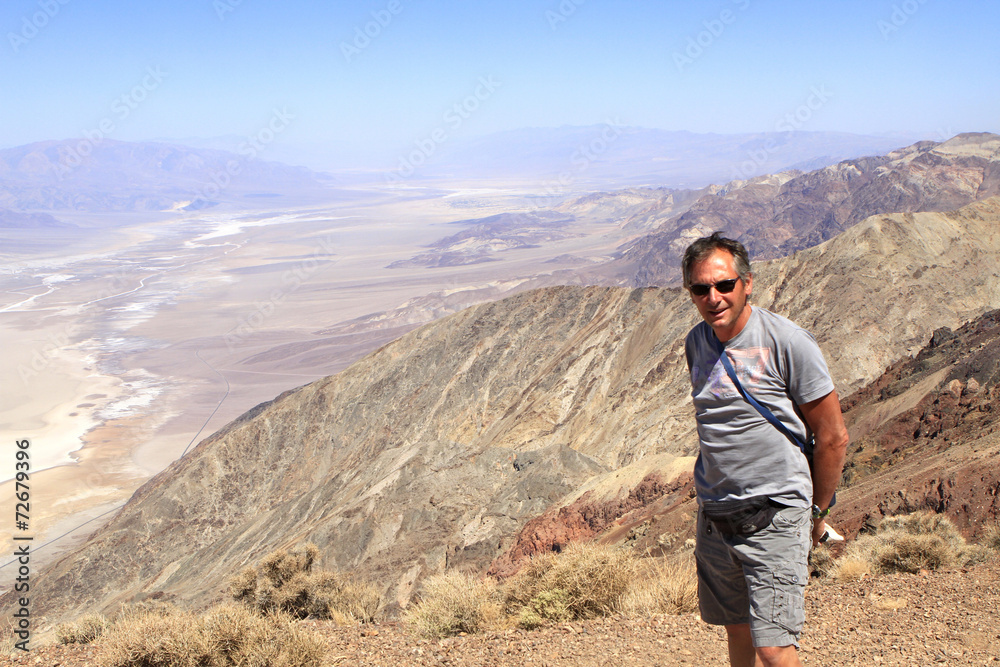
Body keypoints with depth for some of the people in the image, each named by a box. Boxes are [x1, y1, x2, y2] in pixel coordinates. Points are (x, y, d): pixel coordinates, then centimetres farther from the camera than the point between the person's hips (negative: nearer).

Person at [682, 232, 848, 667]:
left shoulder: (788, 343, -13)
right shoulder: (696, 343, 5)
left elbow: (832, 438, -7)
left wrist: (817, 513, 1)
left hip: (775, 519, -6)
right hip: (714, 517, 6)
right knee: (736, 629, 16)